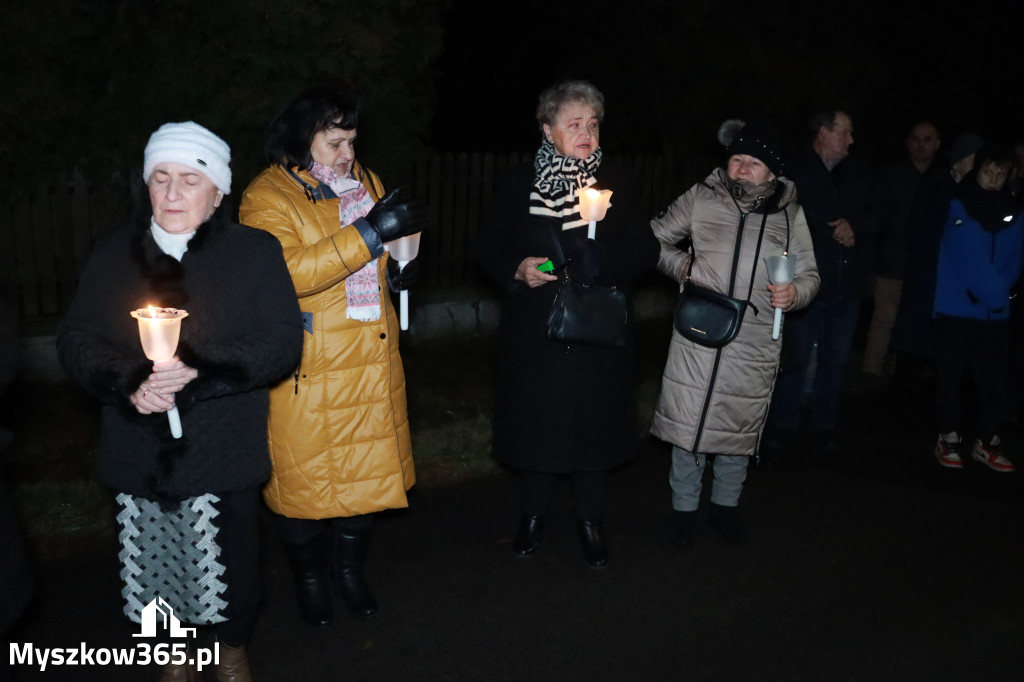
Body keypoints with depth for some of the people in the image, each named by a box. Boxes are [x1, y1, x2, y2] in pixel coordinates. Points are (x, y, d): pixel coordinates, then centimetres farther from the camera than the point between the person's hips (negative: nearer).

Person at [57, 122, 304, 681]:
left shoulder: (256, 253, -3)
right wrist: (129, 383, -18)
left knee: (230, 566, 10)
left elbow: (281, 345, -11)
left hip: (224, 454, -2)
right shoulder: (113, 255, 6)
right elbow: (75, 340, 2)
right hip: (139, 454, 3)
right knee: (154, 568, 14)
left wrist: (199, 375, -23)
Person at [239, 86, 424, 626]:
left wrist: (400, 270, 3)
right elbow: (284, 273, -27)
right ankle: (310, 579, 29)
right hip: (307, 373, -6)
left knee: (369, 465, 13)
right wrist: (369, 232, -29)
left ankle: (350, 569, 35)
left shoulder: (365, 182, 11)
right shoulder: (267, 197, -10)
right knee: (303, 475, 6)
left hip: (371, 363, 6)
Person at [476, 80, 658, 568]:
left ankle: (590, 521, 29)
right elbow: (489, 249, 6)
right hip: (534, 332, 0)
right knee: (536, 423, 9)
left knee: (594, 426, 8)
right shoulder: (518, 185, 1)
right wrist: (518, 269, -15)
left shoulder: (618, 184, 3)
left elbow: (646, 251, 0)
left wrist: (605, 261, -20)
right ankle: (533, 515, 32)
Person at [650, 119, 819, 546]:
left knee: (739, 429, 13)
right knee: (687, 422, 4)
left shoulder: (789, 213, 3)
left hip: (755, 345, 1)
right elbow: (656, 239, 10)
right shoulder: (701, 199, 0)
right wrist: (680, 266, -5)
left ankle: (725, 504, 35)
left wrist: (795, 293, -13)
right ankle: (684, 507, 23)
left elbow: (809, 274, 7)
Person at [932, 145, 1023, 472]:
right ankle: (948, 440, 14)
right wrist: (995, 293, -16)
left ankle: (988, 443, 15)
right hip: (955, 309, -3)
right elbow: (969, 256, -13)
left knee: (994, 380, 4)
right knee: (950, 377, 3)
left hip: (995, 313, 3)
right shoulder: (959, 206, -4)